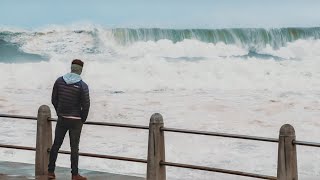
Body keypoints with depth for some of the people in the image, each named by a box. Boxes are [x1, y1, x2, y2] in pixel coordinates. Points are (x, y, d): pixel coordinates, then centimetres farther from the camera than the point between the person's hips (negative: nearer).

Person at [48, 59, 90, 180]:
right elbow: (86, 105, -14)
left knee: (56, 145, 13)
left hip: (61, 119, 3)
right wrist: (83, 120, 2)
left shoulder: (59, 81, -2)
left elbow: (54, 100, 4)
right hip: (75, 120, -3)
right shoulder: (82, 86, -14)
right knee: (74, 147, 4)